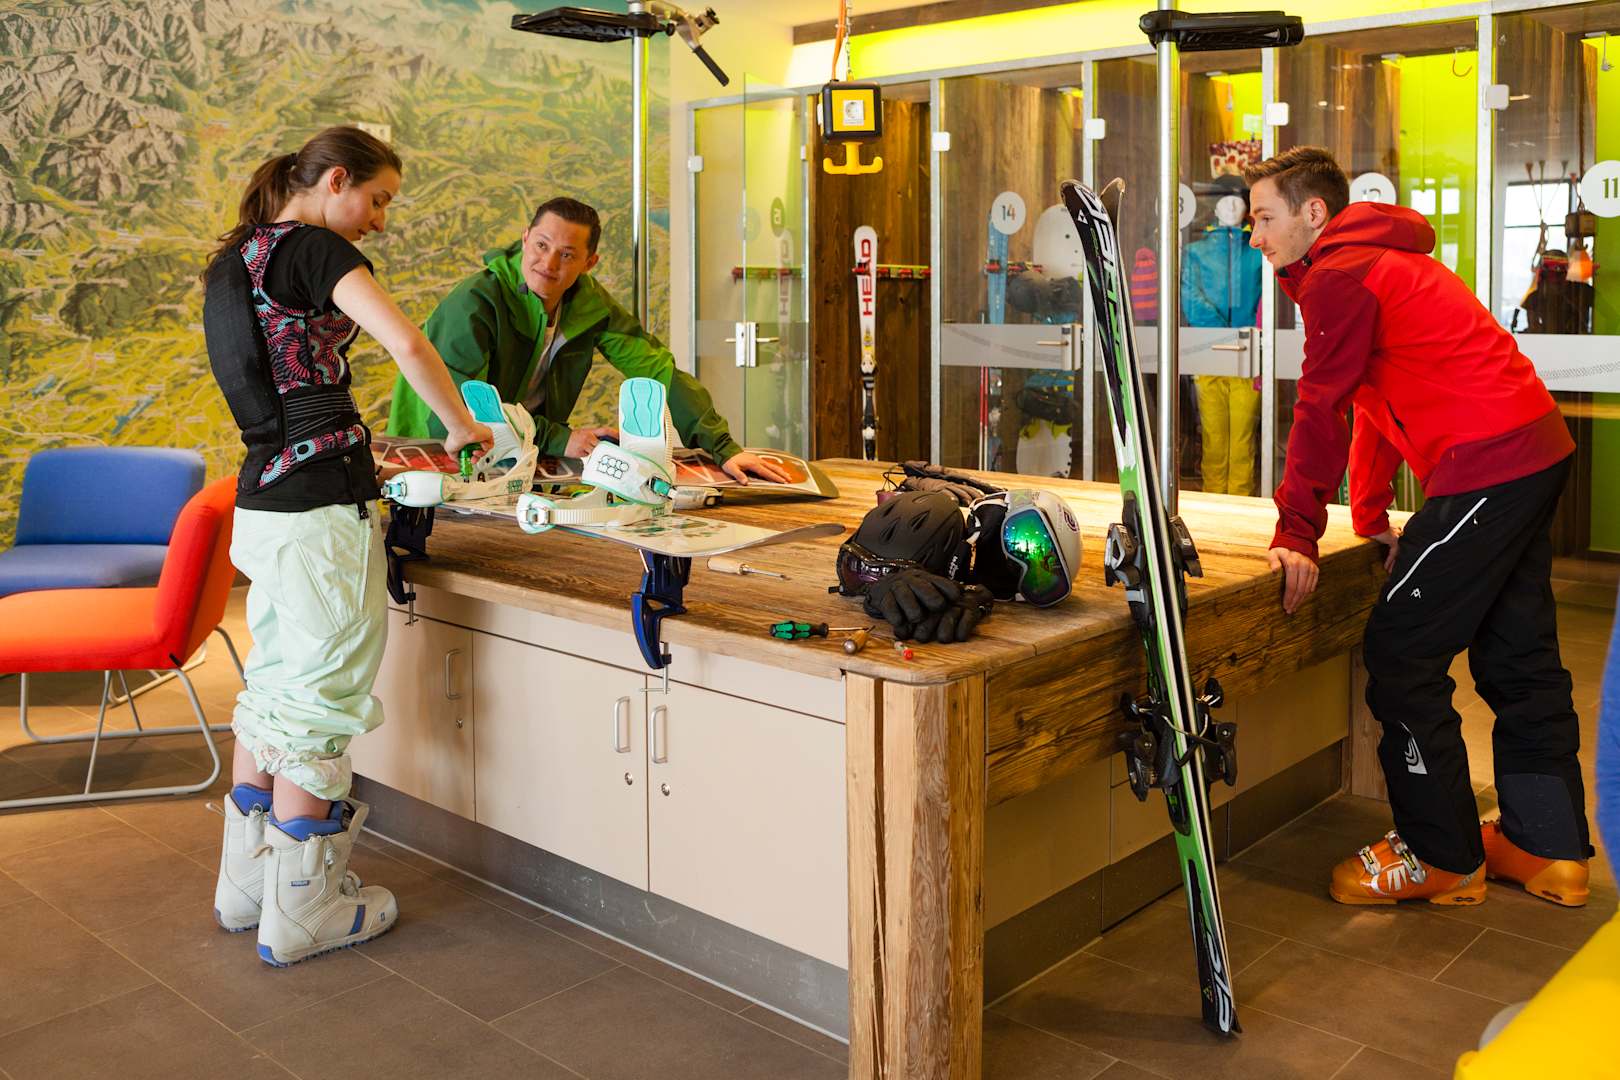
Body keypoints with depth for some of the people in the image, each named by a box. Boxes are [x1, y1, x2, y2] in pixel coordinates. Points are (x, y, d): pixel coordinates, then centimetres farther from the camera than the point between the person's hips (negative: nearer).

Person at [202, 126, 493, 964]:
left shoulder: (234, 260, 18)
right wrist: (461, 425, -9)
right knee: (320, 699, 1)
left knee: (273, 689, 17)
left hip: (261, 501, 9)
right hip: (321, 505, -9)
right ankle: (302, 909, 11)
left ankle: (247, 881, 29)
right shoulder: (316, 248, -9)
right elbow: (406, 343, -23)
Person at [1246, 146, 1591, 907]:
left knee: (1400, 656, -5)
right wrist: (1370, 518, 27)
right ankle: (1549, 849, 24)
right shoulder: (1378, 260, 24)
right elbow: (1373, 402, 26)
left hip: (1485, 467, -11)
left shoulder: (1338, 277, -9)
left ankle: (1443, 859, 5)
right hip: (1535, 451, 11)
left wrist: (1296, 531, -10)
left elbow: (1320, 412, -13)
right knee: (1516, 656, 15)